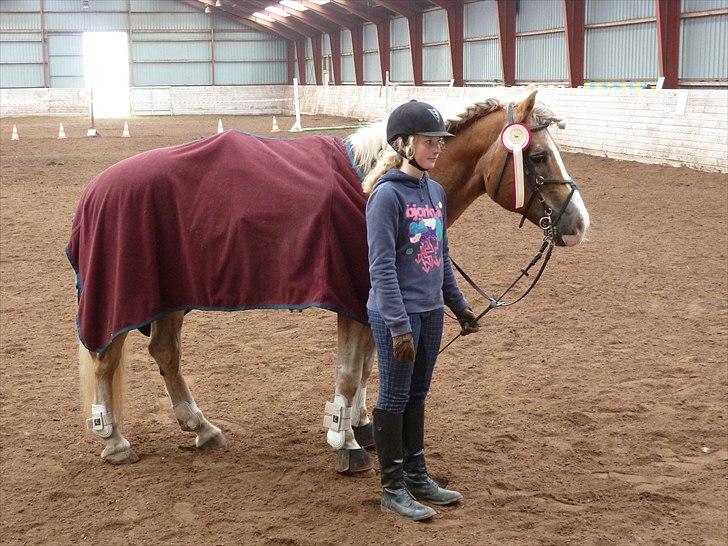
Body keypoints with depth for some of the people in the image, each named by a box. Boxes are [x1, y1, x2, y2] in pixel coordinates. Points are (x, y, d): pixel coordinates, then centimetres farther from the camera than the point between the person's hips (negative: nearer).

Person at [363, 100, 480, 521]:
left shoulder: (436, 192, 7)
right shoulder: (388, 194, -16)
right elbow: (382, 266, -19)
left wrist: (459, 305, 17)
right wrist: (399, 325, -22)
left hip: (431, 312, 7)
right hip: (398, 315, -7)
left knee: (417, 396, 17)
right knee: (395, 399, 4)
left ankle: (417, 475, 30)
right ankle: (393, 488, 15)